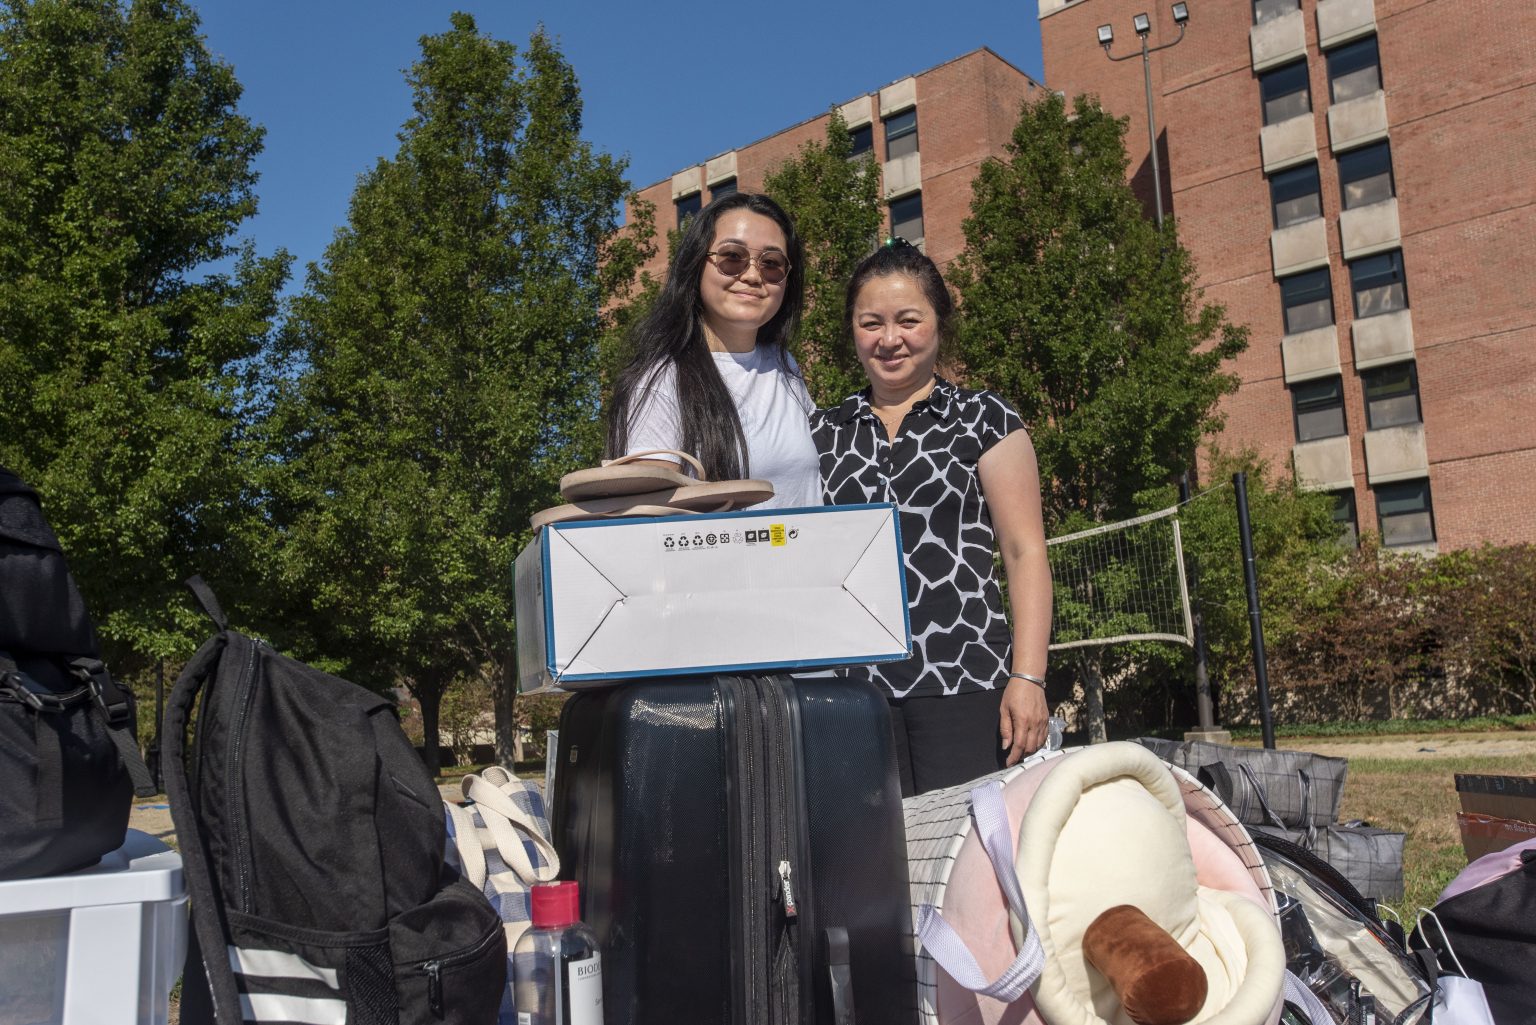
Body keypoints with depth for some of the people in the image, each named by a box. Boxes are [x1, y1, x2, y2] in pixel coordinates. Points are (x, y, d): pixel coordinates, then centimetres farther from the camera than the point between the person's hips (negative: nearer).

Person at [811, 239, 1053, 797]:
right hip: (849, 684, 2)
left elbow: (1026, 553, 1)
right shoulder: (822, 432, 14)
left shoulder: (984, 419, 6)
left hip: (964, 680, -2)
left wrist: (1028, 677, -8)